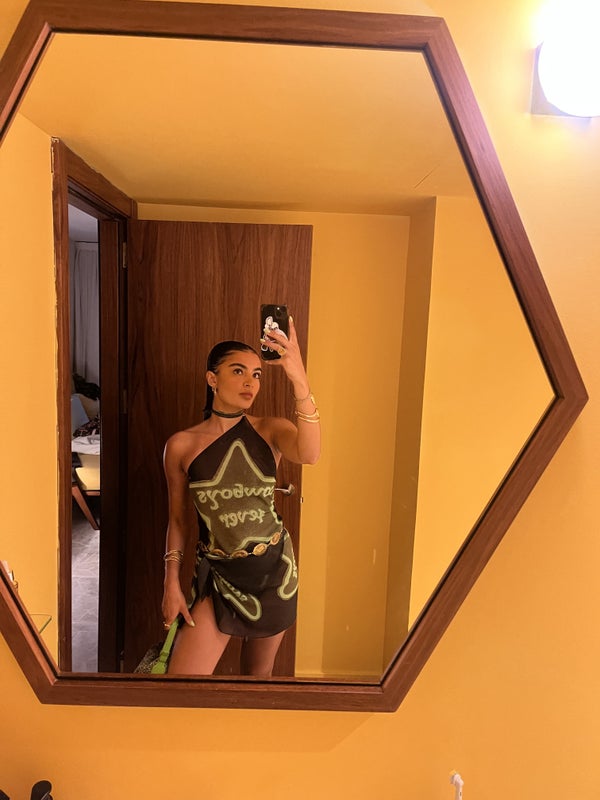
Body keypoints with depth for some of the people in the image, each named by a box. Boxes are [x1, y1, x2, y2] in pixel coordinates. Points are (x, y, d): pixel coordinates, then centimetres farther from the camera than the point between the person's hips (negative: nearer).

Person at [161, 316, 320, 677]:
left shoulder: (270, 430, -7)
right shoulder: (181, 445, -7)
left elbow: (309, 454, -31)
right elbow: (177, 519, 3)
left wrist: (299, 379, -41)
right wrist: (172, 583, -1)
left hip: (274, 568, 1)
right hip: (217, 573, -1)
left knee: (259, 673, 19)